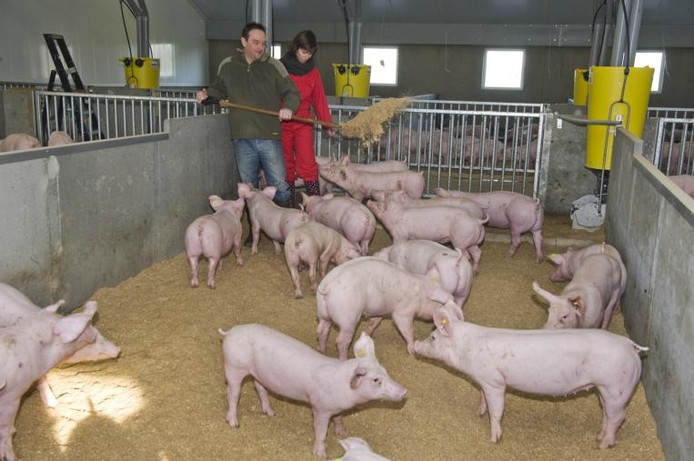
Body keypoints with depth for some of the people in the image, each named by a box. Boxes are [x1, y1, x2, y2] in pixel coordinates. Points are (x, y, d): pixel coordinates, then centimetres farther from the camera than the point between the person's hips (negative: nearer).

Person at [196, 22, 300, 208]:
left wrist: (289, 108, -18)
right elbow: (219, 89, 23)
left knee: (279, 185, 3)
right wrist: (206, 94, 3)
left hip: (269, 137, -2)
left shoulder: (273, 66, 1)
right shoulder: (227, 66, 8)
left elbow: (292, 93, 2)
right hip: (242, 138, 2)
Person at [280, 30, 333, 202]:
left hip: (303, 123, 1)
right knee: (285, 164, 6)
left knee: (307, 162, -8)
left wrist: (327, 122, -2)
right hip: (281, 123, -1)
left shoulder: (312, 71, 4)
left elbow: (319, 98, 5)